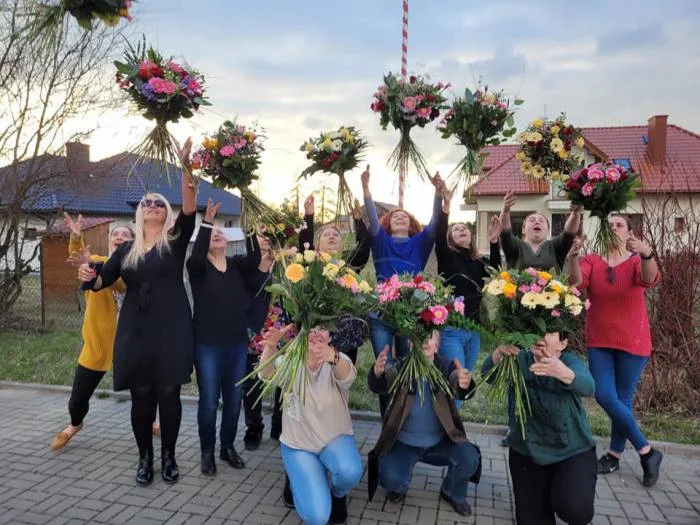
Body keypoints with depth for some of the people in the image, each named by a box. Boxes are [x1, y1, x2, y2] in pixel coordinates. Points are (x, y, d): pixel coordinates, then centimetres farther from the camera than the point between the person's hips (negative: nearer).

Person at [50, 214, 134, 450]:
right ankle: (75, 425, 42)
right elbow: (78, 255, -19)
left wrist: (92, 266, -44)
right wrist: (76, 237, -41)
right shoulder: (97, 261, 4)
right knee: (79, 396, 10)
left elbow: (122, 282, -28)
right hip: (97, 341, 2)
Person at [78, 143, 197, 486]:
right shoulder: (127, 249, 11)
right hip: (135, 331, 3)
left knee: (169, 392, 3)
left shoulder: (176, 240, 2)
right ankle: (145, 457, 21)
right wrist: (88, 276, -13)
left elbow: (190, 210, -14)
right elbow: (102, 281, 12)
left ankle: (169, 456, 19)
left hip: (172, 330, -2)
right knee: (141, 394, 6)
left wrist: (185, 168, -26)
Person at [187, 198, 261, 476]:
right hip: (207, 345, -3)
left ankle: (228, 447, 29)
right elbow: (195, 255, -24)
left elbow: (255, 258, -14)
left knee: (233, 400, 12)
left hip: (238, 343, 3)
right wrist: (206, 222, -33)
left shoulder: (237, 264, 5)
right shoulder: (198, 267, -2)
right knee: (209, 402, 4)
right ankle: (207, 452, 22)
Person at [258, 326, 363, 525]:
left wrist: (332, 357, -60)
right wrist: (270, 347, -52)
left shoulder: (339, 360, -12)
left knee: (350, 471, -34)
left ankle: (337, 495, 3)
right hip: (298, 444, 0)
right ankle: (299, 480, 16)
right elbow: (266, 374, -29)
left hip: (335, 439, 1)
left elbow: (346, 375, -36)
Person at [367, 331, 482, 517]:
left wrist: (465, 384, -56)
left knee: (470, 459, -20)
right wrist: (377, 373, -55)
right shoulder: (401, 367, -12)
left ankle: (453, 494, 14)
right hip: (404, 442, -1)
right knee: (390, 478, -23)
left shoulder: (446, 367, -11)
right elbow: (380, 386, -30)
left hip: (440, 440, 1)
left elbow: (459, 390, -30)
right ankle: (399, 487, 17)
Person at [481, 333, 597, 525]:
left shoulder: (571, 362, -14)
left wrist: (563, 372, -60)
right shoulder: (520, 361, -8)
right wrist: (499, 353, -49)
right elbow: (488, 374, -26)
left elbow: (587, 387, -37)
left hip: (573, 452, -2)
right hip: (526, 454, 2)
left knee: (573, 509, -24)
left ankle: (560, 489, 11)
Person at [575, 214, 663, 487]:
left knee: (622, 399, 5)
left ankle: (615, 454, 24)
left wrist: (646, 254, -52)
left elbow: (650, 279, -30)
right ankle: (647, 451, 20)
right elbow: (576, 282, -23)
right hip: (599, 342, 2)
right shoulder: (591, 260, -3)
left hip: (632, 343, -2)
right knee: (605, 397, 0)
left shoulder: (637, 261, -7)